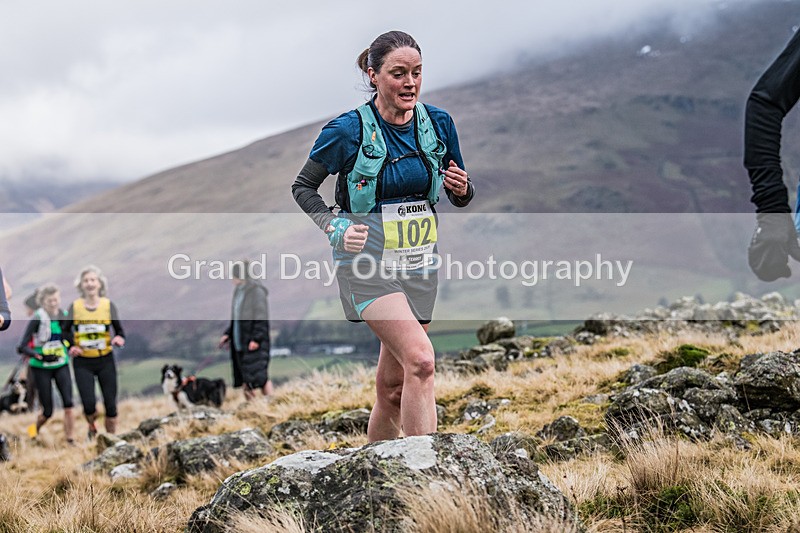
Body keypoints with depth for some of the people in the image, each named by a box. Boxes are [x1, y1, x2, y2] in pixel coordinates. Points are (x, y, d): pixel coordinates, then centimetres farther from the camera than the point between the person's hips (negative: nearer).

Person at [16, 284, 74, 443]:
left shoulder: (65, 316, -3)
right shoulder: (37, 319, -16)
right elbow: (22, 347, -19)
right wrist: (39, 356, -31)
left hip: (61, 366, 3)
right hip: (41, 368, -3)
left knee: (68, 404, -15)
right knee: (47, 412, 3)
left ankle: (69, 439, -7)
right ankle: (34, 430, 35)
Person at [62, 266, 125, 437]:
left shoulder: (108, 305, -2)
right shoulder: (74, 307, -1)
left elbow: (119, 330, 2)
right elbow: (65, 331, 12)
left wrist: (119, 339, -20)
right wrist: (71, 346, -5)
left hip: (105, 360, 1)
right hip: (83, 362, 0)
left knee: (110, 404, 1)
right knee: (89, 405, -10)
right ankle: (92, 428, 24)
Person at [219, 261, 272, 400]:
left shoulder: (256, 291, -11)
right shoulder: (239, 292, 14)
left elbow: (262, 318, -15)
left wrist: (256, 338, -21)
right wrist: (227, 334, 12)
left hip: (254, 342, -8)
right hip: (240, 342, 8)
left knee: (259, 376, -10)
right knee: (245, 379, 7)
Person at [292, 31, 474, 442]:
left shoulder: (438, 123, 4)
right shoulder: (348, 130, -9)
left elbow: (460, 197, 15)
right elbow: (302, 186, 2)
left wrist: (462, 189, -9)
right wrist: (335, 229, -13)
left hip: (419, 264, 5)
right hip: (369, 259, -5)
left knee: (393, 387, 10)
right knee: (420, 360, -24)